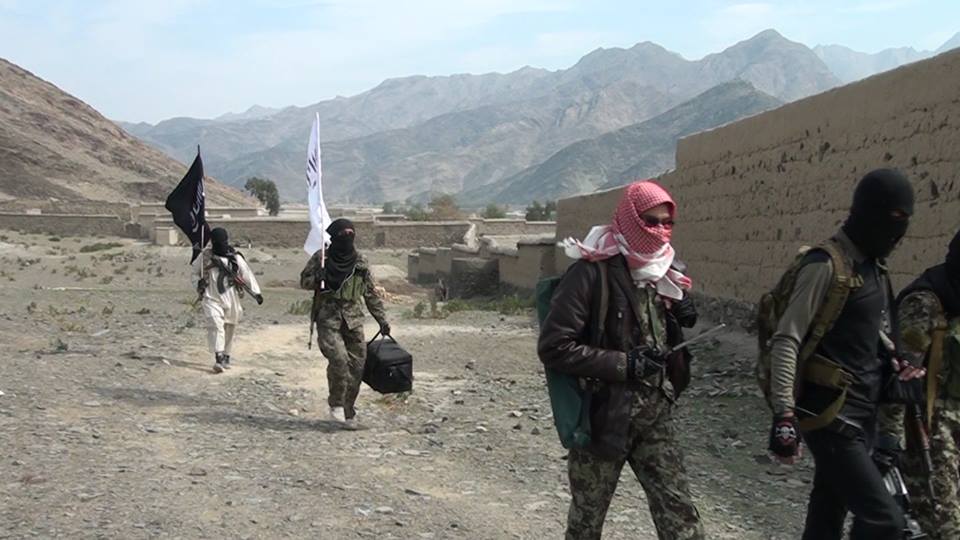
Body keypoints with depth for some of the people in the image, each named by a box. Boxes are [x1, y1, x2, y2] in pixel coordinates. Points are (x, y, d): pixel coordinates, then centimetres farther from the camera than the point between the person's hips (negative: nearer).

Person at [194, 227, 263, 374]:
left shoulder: (235, 257, -3)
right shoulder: (205, 256, 0)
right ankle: (218, 358, -25)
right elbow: (196, 270, 17)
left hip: (231, 299, 2)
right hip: (212, 298, -1)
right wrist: (200, 282, 1)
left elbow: (248, 274, -5)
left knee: (230, 329, 11)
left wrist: (256, 292, -13)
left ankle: (226, 357, 28)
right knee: (215, 325, -18)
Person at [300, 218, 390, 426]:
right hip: (328, 318, -3)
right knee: (338, 358, -21)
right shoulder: (321, 258, 2)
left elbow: (371, 294, 15)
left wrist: (382, 320, 11)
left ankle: (348, 410, 12)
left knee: (356, 365, -1)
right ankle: (336, 404, -4)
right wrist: (317, 279, -13)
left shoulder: (360, 262, 9)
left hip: (353, 320, 3)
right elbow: (303, 281, 10)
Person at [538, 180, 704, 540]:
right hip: (602, 414, -6)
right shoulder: (592, 271, -17)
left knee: (678, 510, 3)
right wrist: (624, 364, -22)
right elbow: (554, 347, -21)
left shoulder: (660, 271, 6)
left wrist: (682, 322, 2)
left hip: (654, 412, 6)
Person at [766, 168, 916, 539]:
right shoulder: (827, 264, -14)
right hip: (830, 416, -9)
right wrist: (784, 415, -24)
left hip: (862, 417, 9)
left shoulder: (874, 268, 13)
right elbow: (787, 340, -19)